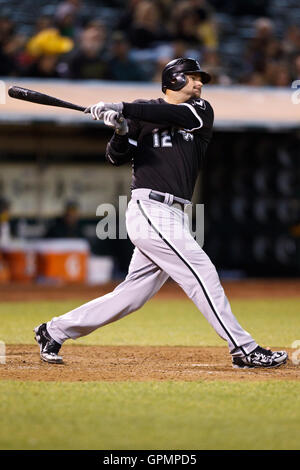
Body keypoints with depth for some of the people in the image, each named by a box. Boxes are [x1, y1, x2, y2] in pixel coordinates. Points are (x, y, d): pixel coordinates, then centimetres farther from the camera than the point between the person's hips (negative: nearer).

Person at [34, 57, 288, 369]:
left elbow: (174, 115, -9)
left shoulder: (200, 111, 13)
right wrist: (121, 131, -19)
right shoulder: (141, 112, 5)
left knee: (133, 294, 7)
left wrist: (124, 109, -19)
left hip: (175, 215, 6)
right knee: (201, 272, -13)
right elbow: (116, 157, 2)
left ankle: (54, 331, 17)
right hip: (150, 210, -6)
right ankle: (244, 349, -10)